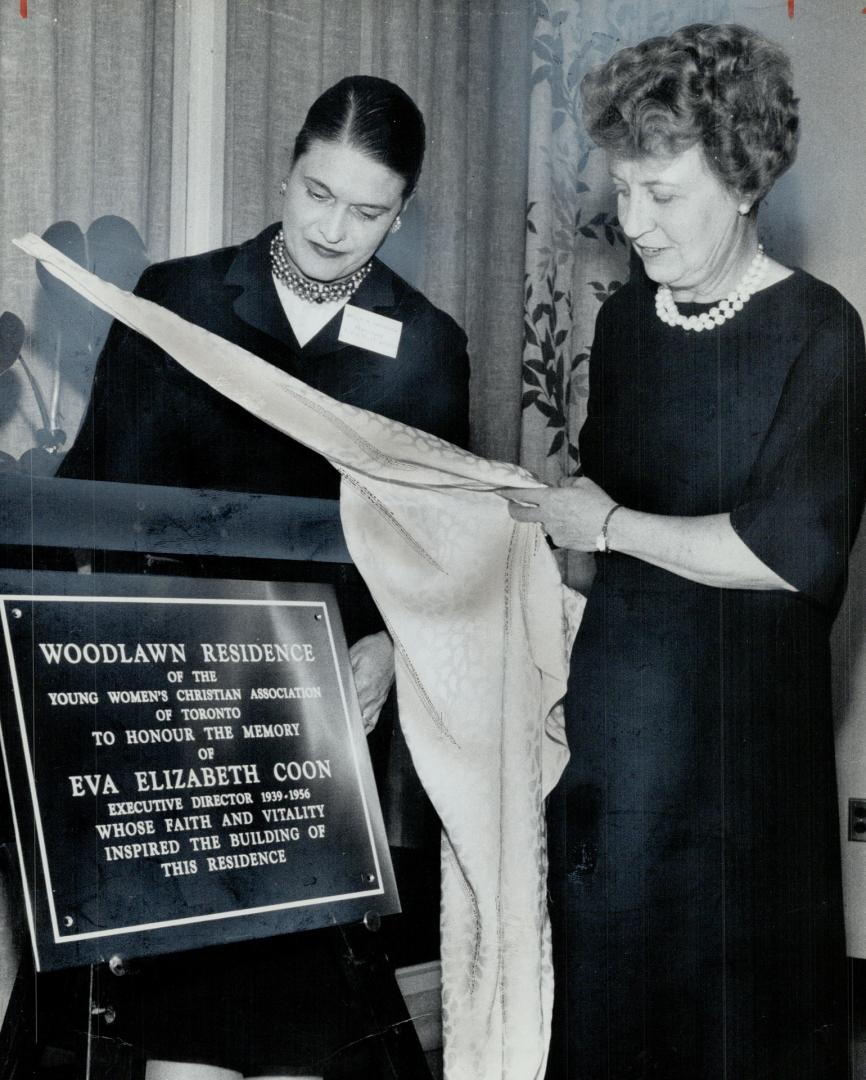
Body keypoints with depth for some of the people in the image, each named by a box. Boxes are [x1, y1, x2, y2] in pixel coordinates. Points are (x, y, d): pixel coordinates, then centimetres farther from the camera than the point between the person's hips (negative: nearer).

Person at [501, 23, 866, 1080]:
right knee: (599, 982, 11)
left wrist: (608, 525, -12)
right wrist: (551, 501, 1)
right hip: (608, 698, 6)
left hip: (739, 715, -5)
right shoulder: (624, 319, 8)